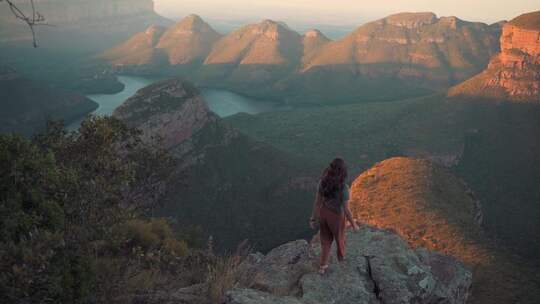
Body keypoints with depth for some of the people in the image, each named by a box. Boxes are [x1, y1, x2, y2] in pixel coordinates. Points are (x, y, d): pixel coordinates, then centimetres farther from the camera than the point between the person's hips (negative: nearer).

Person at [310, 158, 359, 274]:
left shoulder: (323, 182, -19)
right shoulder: (343, 188, -34)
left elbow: (317, 201, -8)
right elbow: (346, 210, -25)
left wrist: (313, 218, 5)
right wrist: (354, 224, -7)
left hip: (323, 213, 3)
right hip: (336, 217, -3)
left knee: (326, 239, 28)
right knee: (339, 236, 30)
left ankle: (323, 266, 37)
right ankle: (341, 256, 61)